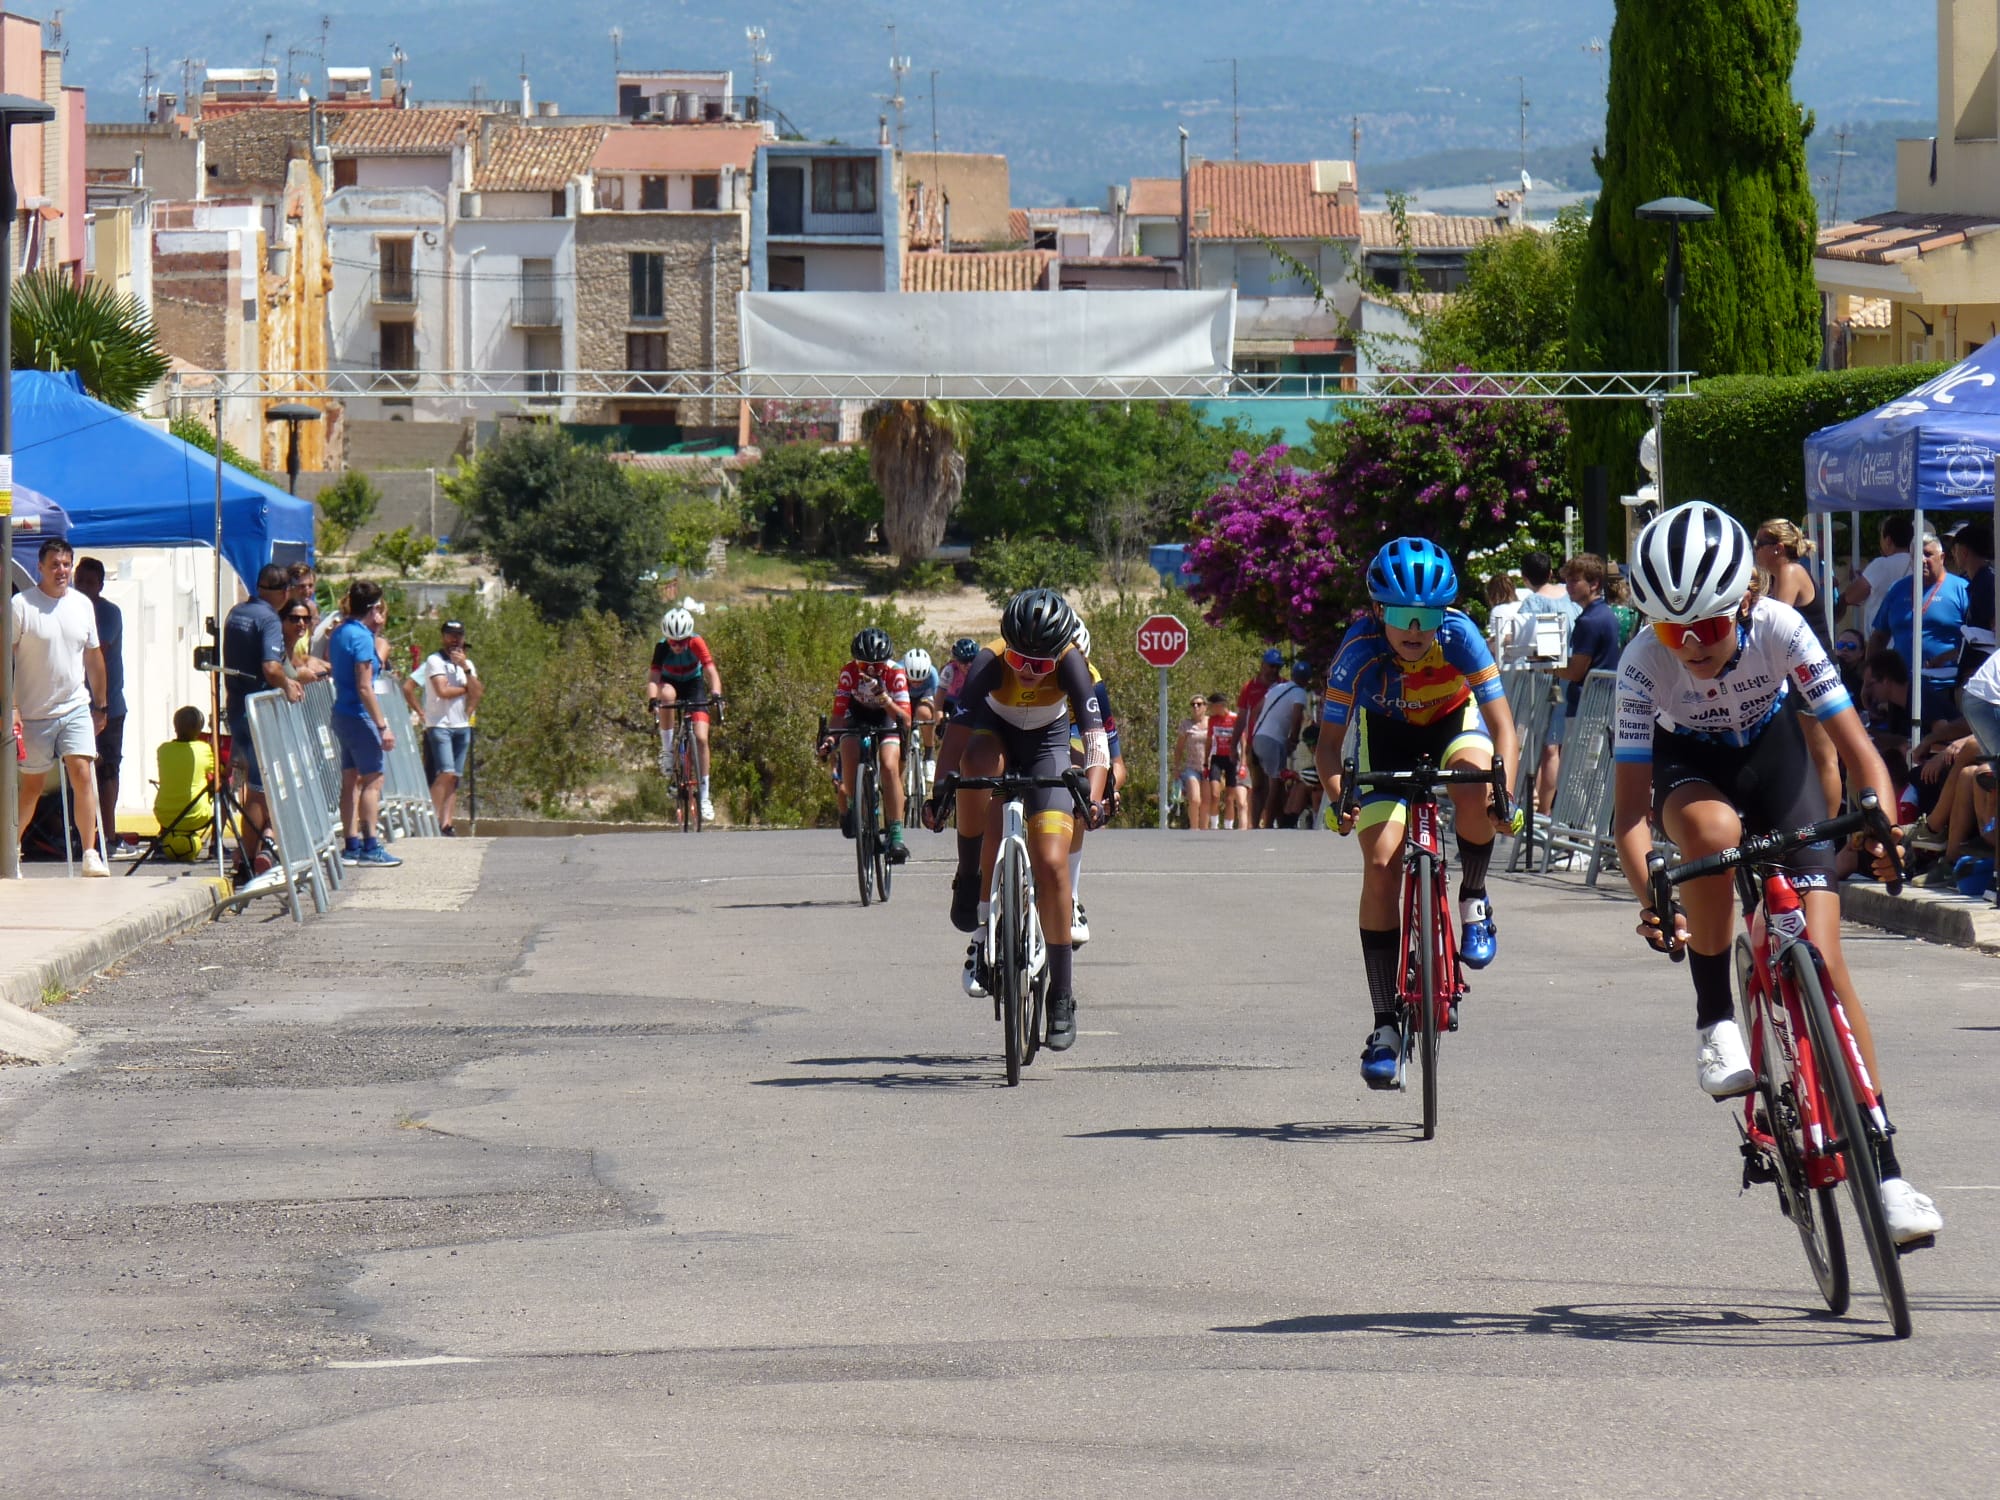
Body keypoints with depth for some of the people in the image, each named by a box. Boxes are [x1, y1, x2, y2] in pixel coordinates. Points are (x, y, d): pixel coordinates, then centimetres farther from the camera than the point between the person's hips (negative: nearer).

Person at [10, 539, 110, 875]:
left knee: (83, 773, -12)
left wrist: (100, 705, 17)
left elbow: (93, 656, 16)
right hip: (34, 713, -3)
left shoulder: (83, 605, 7)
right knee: (32, 785, 5)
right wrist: (11, 708, -15)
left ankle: (91, 854, -12)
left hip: (76, 708, 3)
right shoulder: (21, 605, -8)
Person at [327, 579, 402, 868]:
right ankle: (370, 847, -8)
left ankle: (351, 845, 12)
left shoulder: (339, 634, 11)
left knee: (351, 779, 11)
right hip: (359, 715, -9)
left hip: (342, 713, 9)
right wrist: (383, 726, -20)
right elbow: (364, 687, -20)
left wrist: (376, 630, 22)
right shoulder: (362, 636, -17)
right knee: (373, 779, -6)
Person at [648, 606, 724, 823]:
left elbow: (710, 670, -34)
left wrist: (716, 693, -52)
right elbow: (653, 677, -35)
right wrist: (652, 699, -54)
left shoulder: (696, 643, -26)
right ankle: (667, 750, -22)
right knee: (667, 694, -39)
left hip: (694, 685, 0)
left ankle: (704, 797, -7)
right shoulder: (662, 648, -26)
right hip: (670, 683, 0)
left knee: (701, 738, -14)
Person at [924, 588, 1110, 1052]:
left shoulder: (1070, 663, -29)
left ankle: (1062, 993, -6)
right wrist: (940, 789, -51)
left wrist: (1093, 796, -52)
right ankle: (971, 879, -21)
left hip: (1047, 746, 0)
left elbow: (1095, 734, -36)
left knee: (1051, 865, -15)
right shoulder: (990, 663, -30)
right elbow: (958, 729, -37)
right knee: (978, 763, -40)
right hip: (997, 734, 0)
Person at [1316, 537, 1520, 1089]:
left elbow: (1501, 723, -31)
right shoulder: (1360, 650, -31)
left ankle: (1473, 902, -6)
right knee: (1380, 865, -15)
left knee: (1475, 790, -36)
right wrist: (1335, 797, -42)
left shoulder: (1458, 635, -32)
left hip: (1454, 720, -1)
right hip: (1387, 734, 1)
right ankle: (1385, 1026, -10)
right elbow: (1330, 738, -24)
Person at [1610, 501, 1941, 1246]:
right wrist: (1649, 897, -45)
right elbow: (1631, 804, -30)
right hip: (1689, 767, 0)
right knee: (1713, 829, -39)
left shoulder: (1779, 630, -30)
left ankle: (1885, 1169, -11)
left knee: (1821, 956, -14)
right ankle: (1714, 1020, -20)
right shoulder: (1644, 662, -30)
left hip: (1772, 757, 0)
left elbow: (1856, 746, -29)